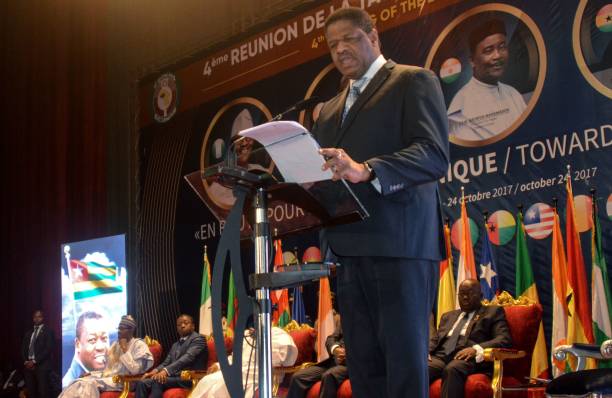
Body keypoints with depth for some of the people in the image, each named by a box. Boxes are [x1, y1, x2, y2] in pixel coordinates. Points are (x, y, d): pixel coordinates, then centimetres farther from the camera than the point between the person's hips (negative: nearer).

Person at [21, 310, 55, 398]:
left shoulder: (48, 332, 2)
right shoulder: (28, 332, 20)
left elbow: (48, 349, -8)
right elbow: (23, 348, 16)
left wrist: (34, 361, -13)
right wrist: (26, 361, -2)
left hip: (41, 366, -5)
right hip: (28, 366, 5)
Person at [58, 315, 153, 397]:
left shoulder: (139, 345, -3)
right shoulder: (116, 344, 21)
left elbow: (135, 370, -16)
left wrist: (124, 349, -13)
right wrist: (91, 373, 6)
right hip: (109, 376, 7)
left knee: (90, 384, -30)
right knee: (78, 383, -17)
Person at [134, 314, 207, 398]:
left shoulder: (198, 339, 1)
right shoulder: (175, 345, 29)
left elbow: (188, 357, -15)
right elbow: (166, 362, 19)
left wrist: (166, 371, -27)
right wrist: (156, 370, -5)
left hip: (189, 378, -8)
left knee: (157, 381, -31)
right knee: (141, 382, -15)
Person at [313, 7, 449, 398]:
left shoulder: (414, 81, 3)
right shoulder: (330, 109, 26)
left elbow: (434, 155, -11)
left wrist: (366, 170, -26)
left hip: (399, 244, -7)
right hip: (347, 250, 7)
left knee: (404, 366, -7)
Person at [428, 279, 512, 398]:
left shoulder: (493, 312, 16)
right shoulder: (448, 316, 33)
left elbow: (504, 339, 1)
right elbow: (435, 339, 27)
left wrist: (476, 349, -16)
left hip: (468, 358, -4)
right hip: (440, 356, 4)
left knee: (452, 369, -39)